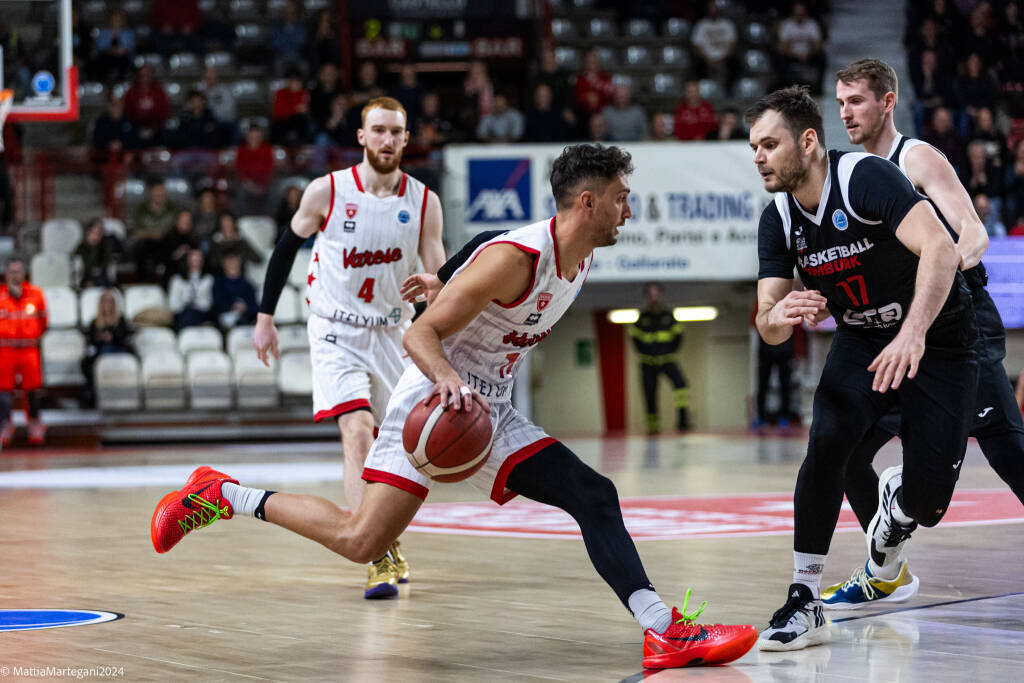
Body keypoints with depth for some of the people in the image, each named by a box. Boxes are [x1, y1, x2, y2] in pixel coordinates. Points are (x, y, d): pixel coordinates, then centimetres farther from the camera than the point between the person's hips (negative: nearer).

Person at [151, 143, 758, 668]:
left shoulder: (581, 260, 7)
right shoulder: (518, 257, -22)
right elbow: (420, 335, -24)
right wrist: (450, 381, -41)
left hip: (492, 415, 8)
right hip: (436, 401, -8)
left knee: (594, 498, -4)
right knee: (363, 540, -15)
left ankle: (665, 633, -8)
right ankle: (223, 496, 0)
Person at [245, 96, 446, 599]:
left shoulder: (423, 202, -6)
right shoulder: (327, 192, -11)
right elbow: (286, 249, 3)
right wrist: (265, 317, 5)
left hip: (391, 332, 3)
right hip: (335, 331, -3)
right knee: (358, 435, -20)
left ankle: (389, 543, 37)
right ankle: (378, 561, -26)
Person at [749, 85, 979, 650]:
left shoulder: (865, 177, -26)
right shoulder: (778, 221, -6)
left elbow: (940, 249, -38)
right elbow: (768, 327, -8)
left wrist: (913, 333, -50)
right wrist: (780, 314, -33)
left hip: (940, 338, -4)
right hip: (863, 339, 4)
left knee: (927, 504, -12)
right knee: (828, 440, -25)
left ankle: (898, 497, 29)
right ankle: (805, 604, -16)